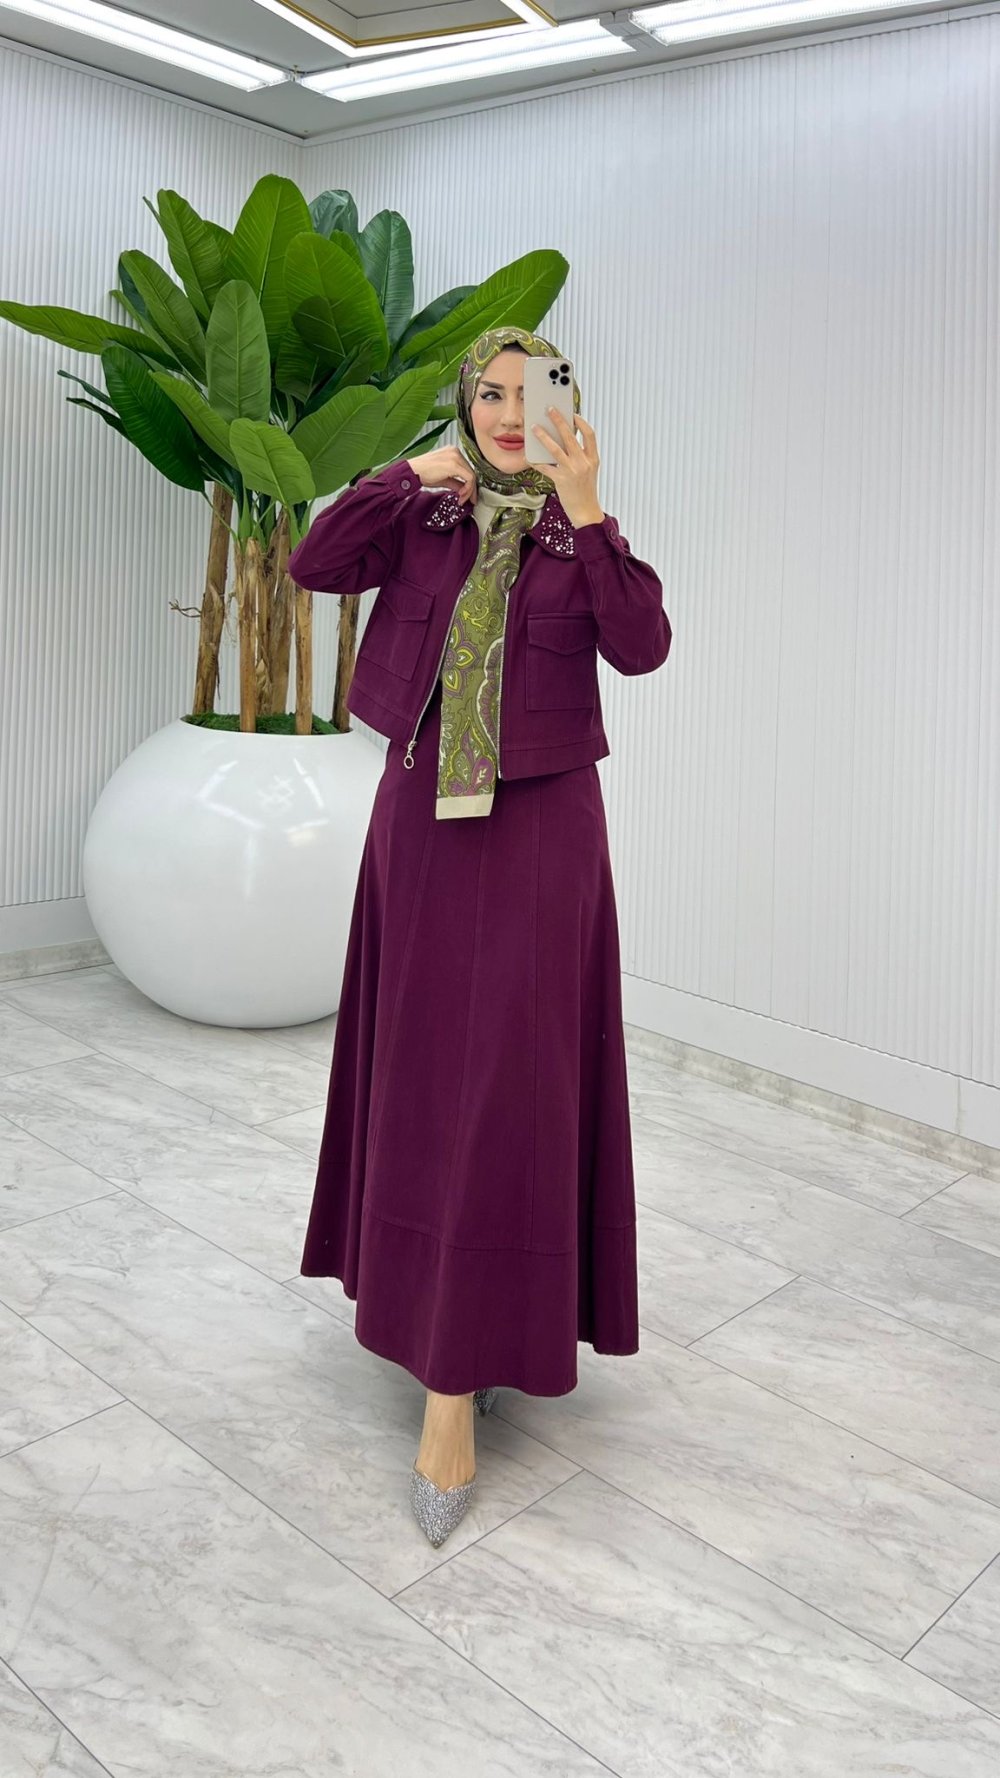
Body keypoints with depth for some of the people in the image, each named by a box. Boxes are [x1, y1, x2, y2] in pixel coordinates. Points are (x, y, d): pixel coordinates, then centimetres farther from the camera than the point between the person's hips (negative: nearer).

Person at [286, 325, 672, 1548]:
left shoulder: (584, 531, 2)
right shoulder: (422, 517, 8)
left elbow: (640, 649, -15)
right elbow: (314, 567, -6)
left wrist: (586, 514, -22)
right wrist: (411, 475, -11)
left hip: (540, 824, -3)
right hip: (423, 815, 3)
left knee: (508, 1079, -6)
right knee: (424, 1066, 11)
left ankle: (454, 1381, 0)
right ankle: (447, 1308, 33)